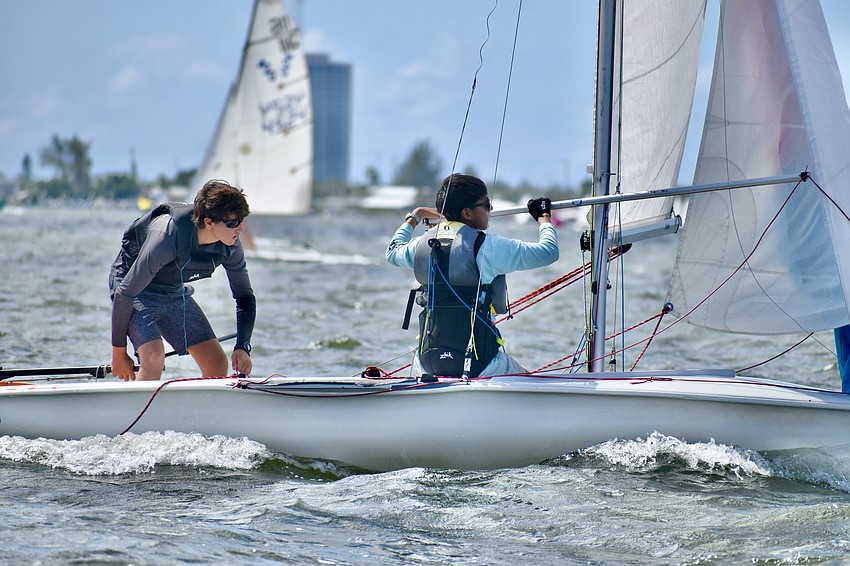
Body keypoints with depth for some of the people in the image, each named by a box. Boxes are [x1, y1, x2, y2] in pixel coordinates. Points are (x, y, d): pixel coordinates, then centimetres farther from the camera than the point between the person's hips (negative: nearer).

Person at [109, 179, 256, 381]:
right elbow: (125, 293, -27)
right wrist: (119, 352, -18)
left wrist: (242, 347, -16)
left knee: (218, 364, -4)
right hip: (135, 288, -6)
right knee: (154, 357, -29)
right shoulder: (167, 237, -36)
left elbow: (245, 296, 0)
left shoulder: (229, 245, -17)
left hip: (175, 292, 6)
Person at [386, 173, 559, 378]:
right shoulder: (487, 246, -10)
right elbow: (548, 252, -4)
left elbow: (393, 251, 31)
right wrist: (544, 217, 16)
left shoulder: (422, 244, 6)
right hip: (480, 365, -5)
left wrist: (414, 217, 47)